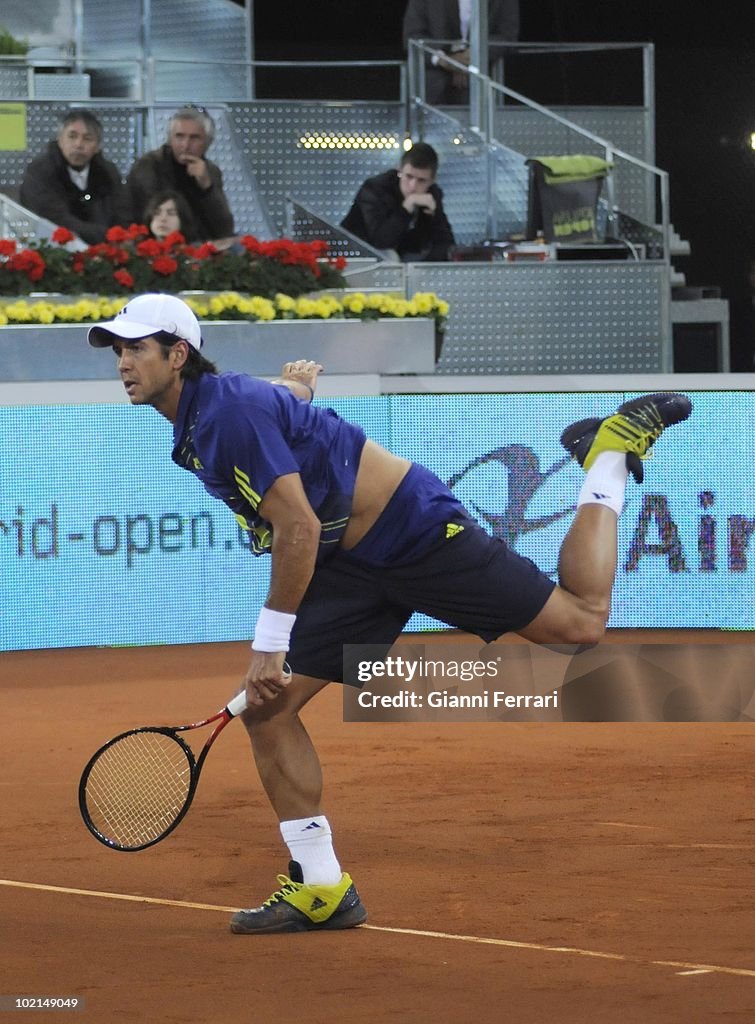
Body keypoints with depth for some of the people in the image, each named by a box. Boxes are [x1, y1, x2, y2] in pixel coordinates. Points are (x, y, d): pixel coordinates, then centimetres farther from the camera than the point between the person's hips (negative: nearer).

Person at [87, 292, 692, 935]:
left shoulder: (231, 410, -25)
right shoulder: (194, 425, 4)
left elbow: (298, 530, -27)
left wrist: (271, 643, -21)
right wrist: (297, 382, 47)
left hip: (416, 527, -9)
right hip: (350, 567, 9)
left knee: (580, 623, -3)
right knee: (265, 707, -5)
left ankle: (611, 453, 16)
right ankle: (322, 888, 1)